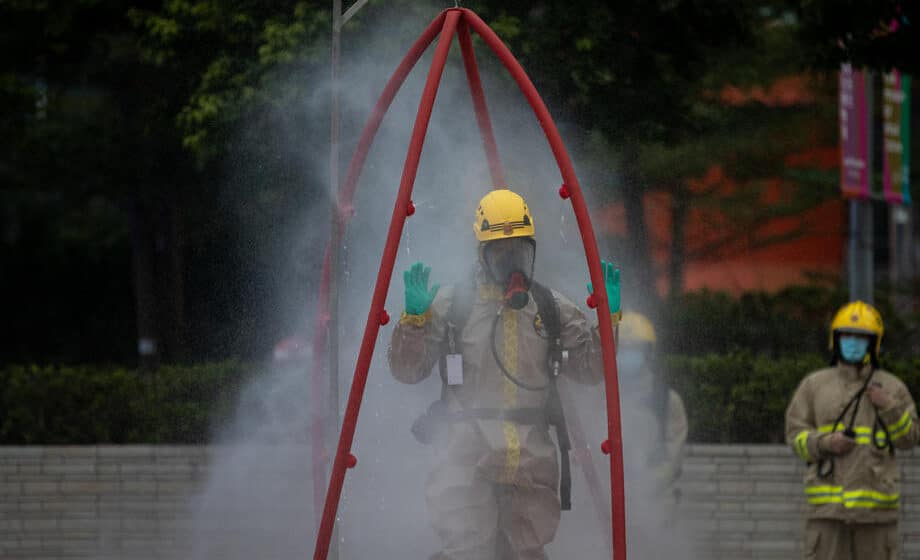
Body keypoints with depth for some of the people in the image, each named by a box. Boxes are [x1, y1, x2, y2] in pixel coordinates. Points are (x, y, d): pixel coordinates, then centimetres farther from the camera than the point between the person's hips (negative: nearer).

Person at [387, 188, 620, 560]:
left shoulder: (551, 308, 13)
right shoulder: (452, 303, 5)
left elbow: (590, 369, 14)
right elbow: (407, 371, 4)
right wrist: (415, 317, -12)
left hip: (532, 458, 3)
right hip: (468, 453, -3)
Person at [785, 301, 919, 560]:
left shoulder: (891, 387, 9)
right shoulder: (814, 385, 10)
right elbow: (795, 433, 7)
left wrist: (889, 407, -10)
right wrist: (825, 443, -11)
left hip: (875, 499, 0)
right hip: (828, 498, 0)